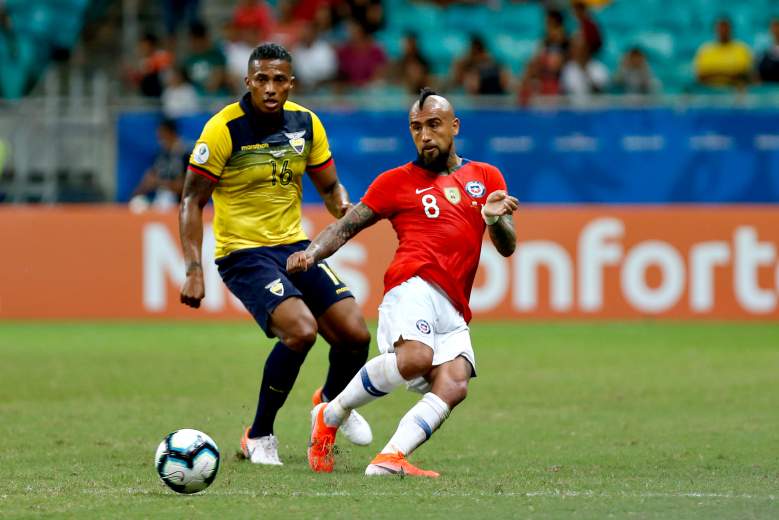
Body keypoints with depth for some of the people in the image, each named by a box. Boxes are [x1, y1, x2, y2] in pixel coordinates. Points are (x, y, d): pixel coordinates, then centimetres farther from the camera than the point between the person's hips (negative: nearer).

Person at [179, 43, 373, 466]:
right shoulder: (225, 129, -15)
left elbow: (329, 187, 13)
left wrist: (344, 208, -11)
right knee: (301, 330, -27)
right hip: (243, 252, -6)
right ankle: (258, 437, -8)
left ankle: (332, 402, 32)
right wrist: (193, 269, -19)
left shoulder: (306, 124, 1)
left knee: (355, 335, -5)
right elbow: (192, 200, -11)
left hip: (294, 245, 6)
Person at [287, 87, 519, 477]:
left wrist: (496, 220, -8)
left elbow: (507, 247, 16)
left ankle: (390, 458, -33)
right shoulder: (397, 181, 15)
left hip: (453, 311, 4)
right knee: (416, 357, -33)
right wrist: (312, 252, -7)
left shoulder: (486, 178, 22)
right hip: (413, 284, -4)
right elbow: (346, 226, 13)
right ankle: (330, 416, -14)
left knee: (454, 386, -23)